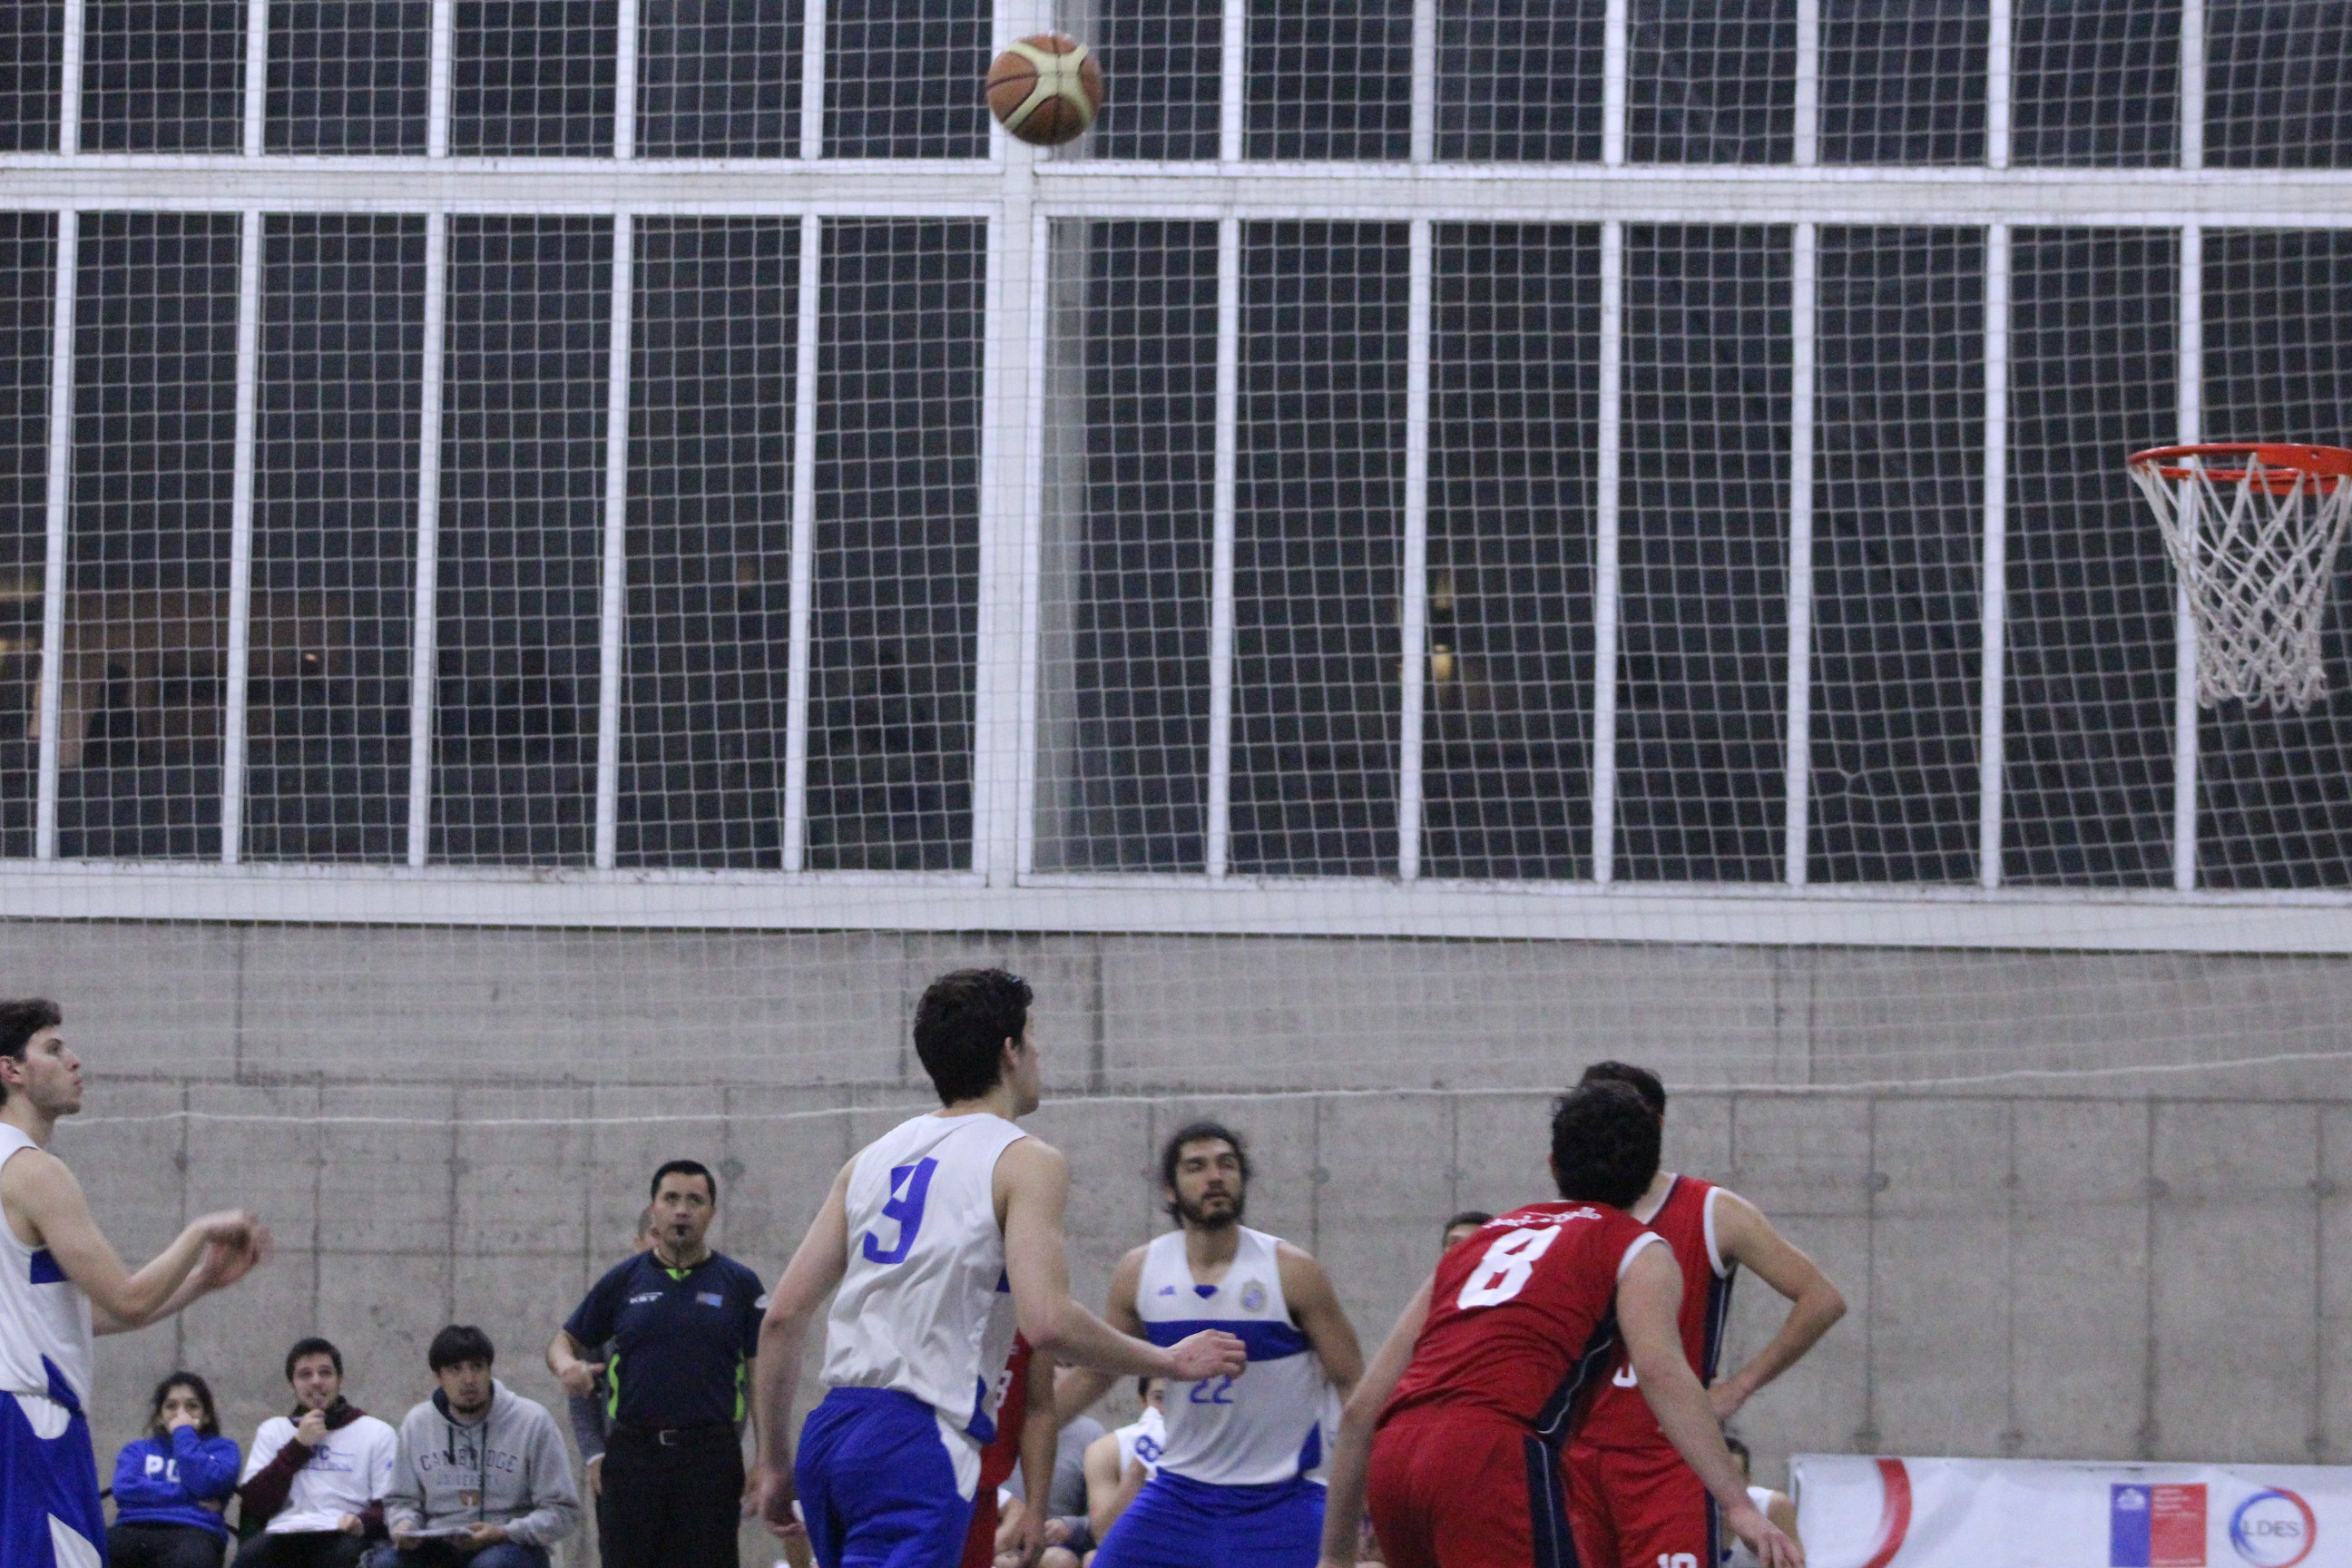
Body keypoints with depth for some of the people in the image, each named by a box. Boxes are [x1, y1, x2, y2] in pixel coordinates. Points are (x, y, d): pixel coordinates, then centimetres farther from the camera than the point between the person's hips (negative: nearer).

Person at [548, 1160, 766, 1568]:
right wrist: (567, 1365, -10)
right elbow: (565, 1340, 15)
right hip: (633, 1454, 1)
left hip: (711, 1457, -1)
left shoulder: (739, 1284, 5)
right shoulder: (624, 1279, 9)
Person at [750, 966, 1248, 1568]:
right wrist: (1170, 1362, -1)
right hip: (917, 1445, -8)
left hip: (831, 1432, 8)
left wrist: (776, 1464, 21)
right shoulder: (1025, 1162, -3)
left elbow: (783, 1315, 14)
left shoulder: (874, 1158, 17)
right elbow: (1047, 1324, -16)